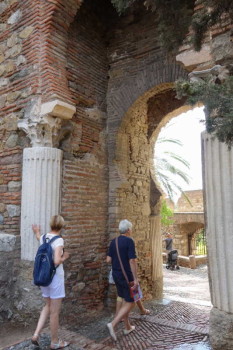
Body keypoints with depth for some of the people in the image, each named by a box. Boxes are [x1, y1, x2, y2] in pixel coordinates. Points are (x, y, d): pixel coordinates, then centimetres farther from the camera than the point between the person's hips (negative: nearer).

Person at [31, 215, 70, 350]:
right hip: (55, 278, -7)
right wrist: (64, 257, -7)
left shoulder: (44, 237, 1)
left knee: (48, 306, 25)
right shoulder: (59, 240, -20)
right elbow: (56, 261, -28)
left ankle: (36, 334, 19)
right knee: (55, 311, 8)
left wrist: (37, 233, 45)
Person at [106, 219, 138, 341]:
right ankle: (113, 324, -9)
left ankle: (127, 327, 27)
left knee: (125, 300, 20)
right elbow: (132, 261, -21)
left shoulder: (113, 241, 4)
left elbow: (108, 260, 4)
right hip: (126, 276, -7)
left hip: (116, 275, 7)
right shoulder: (129, 241, -17)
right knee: (130, 303, 3)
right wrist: (135, 278, -17)